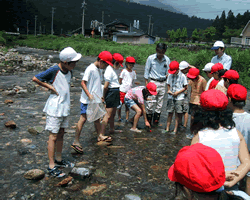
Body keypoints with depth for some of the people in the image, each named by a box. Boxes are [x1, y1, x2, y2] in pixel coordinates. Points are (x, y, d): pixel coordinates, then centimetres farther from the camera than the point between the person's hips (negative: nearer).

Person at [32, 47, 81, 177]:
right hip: (54, 109, -7)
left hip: (65, 107, 7)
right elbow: (35, 79, -13)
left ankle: (58, 160, 30)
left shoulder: (69, 71, 5)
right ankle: (51, 166, 7)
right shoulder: (54, 71, -17)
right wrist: (50, 87, -14)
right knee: (53, 137, -2)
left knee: (61, 134, 15)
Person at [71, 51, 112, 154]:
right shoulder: (90, 69, -16)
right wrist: (89, 95, -25)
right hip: (87, 100, -9)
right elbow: (83, 83, -19)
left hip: (96, 100, 9)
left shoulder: (98, 69, 12)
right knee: (83, 118, -7)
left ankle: (100, 136, 34)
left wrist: (101, 97, 22)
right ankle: (76, 142, -1)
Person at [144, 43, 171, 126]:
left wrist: (167, 75, -7)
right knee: (150, 103, -5)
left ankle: (156, 123, 19)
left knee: (160, 104, 8)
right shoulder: (151, 58, -4)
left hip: (162, 83, 3)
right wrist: (146, 84, -2)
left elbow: (168, 72, 14)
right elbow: (146, 72, 1)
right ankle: (148, 122, 8)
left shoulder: (167, 60, 3)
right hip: (153, 82, -3)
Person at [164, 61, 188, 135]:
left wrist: (178, 92, -14)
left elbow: (185, 87, -2)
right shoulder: (170, 75, 5)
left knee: (177, 114, 3)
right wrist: (169, 90, -5)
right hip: (171, 97, 3)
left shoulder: (182, 76, -6)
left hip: (179, 98, -3)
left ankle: (175, 130, 11)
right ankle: (167, 129, 16)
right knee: (170, 113, 7)